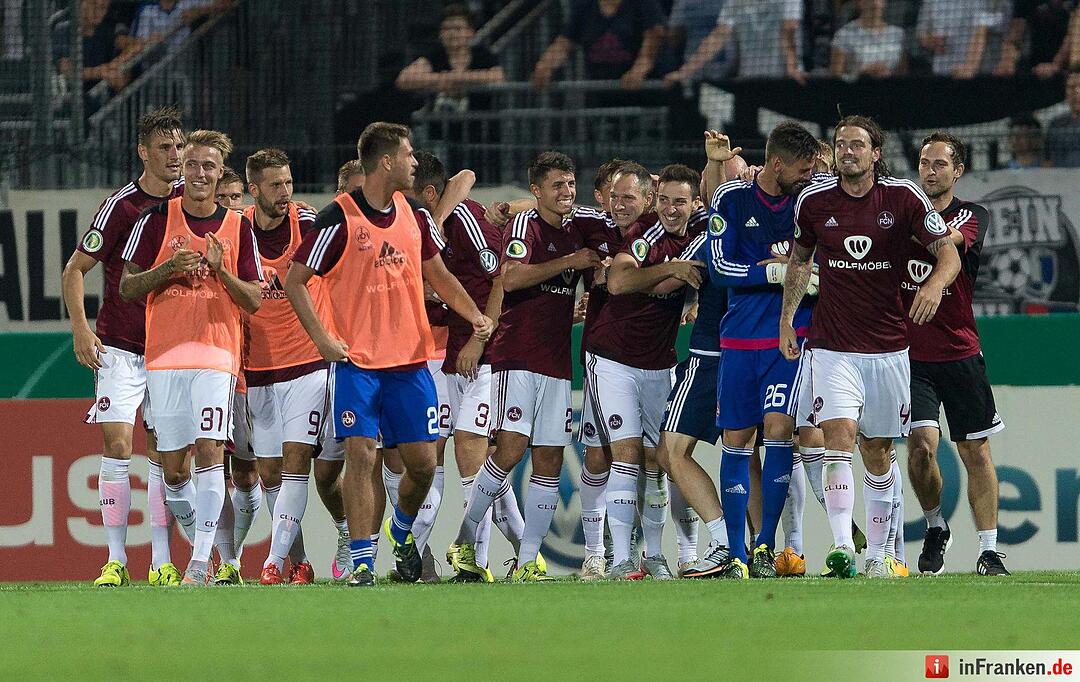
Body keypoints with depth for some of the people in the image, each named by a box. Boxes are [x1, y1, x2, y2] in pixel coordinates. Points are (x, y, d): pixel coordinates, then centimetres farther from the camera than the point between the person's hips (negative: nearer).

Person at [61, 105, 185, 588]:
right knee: (117, 445, -10)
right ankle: (116, 560, -6)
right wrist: (80, 328, -13)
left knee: (162, 453, 4)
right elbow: (75, 268, -5)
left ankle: (161, 562, 7)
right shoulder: (121, 205, -10)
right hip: (119, 346, -4)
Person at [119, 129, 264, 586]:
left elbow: (254, 301, 7)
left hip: (218, 354, -1)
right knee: (173, 467, 1)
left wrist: (221, 271, -11)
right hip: (164, 355, 1)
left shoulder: (238, 228, 6)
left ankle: (201, 562, -18)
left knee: (210, 450, -16)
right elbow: (127, 287, 5)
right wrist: (168, 269, -13)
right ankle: (198, 541, 23)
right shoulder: (157, 220, 5)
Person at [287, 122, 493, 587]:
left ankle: (401, 530, 32)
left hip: (410, 358, 5)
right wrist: (322, 337, -13)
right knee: (360, 455, -12)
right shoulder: (338, 218, -10)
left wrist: (475, 316, 7)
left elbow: (438, 276, 21)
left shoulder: (414, 215, 8)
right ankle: (361, 562, -6)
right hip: (356, 360, -5)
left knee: (422, 462, 3)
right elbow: (295, 280, -5)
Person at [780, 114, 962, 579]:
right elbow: (800, 258, 16)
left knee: (877, 452, 9)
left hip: (889, 346, 1)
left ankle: (876, 553, 20)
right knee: (839, 435, -19)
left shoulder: (903, 196, -4)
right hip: (832, 346, -1)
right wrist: (786, 319, 12)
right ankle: (842, 544, -28)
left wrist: (935, 283, -24)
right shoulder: (813, 201, 0)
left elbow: (948, 252, -3)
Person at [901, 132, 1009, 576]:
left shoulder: (972, 217, 1)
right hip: (910, 354, 0)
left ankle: (988, 550, 11)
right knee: (920, 444, -15)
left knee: (975, 452, 3)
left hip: (960, 352, 0)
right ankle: (935, 528, 9)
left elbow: (950, 240, -22)